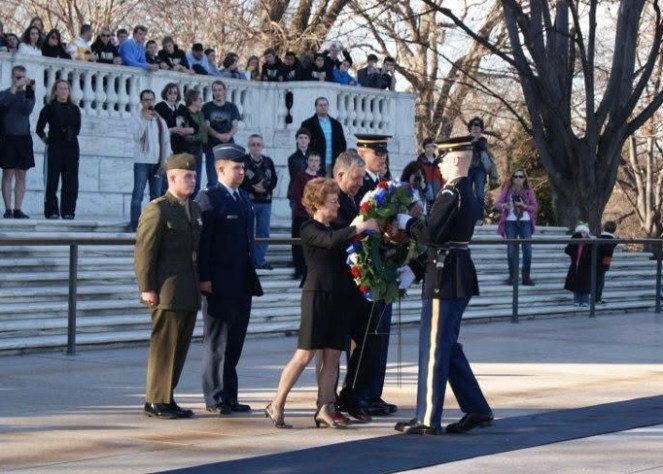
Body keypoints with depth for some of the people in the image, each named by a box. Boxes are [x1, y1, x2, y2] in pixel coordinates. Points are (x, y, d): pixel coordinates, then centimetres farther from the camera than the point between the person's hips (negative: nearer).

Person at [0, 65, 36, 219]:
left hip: (23, 138, 3)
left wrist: (29, 92, -17)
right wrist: (16, 86, -23)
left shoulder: (27, 94, 10)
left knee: (21, 175, 3)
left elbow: (27, 110, -7)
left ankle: (17, 209, 5)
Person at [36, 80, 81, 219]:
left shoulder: (74, 109, 10)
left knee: (71, 182, 1)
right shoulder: (49, 108, 1)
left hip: (71, 148, 3)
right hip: (55, 148, -3)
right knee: (52, 181, -4)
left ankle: (68, 212, 6)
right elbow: (39, 129, 4)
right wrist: (46, 140, 4)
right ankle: (51, 211, 1)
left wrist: (71, 134, 5)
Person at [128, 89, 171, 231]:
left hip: (157, 162, 4)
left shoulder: (160, 120, 11)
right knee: (138, 194, -7)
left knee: (156, 194, 5)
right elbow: (137, 135, -14)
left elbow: (166, 141, 10)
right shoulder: (136, 118, 1)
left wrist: (165, 160, 2)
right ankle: (135, 224, -8)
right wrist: (145, 120, -17)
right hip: (141, 162, -4)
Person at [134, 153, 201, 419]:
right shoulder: (157, 210, -8)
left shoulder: (194, 209, 17)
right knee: (164, 345, -4)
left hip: (189, 294, 8)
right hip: (167, 294, -8)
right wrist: (147, 288, -16)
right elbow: (144, 252, -12)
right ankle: (156, 401, 2)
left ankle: (166, 398, 17)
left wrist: (201, 283, 15)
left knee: (180, 346, 10)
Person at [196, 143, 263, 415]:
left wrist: (251, 277, 16)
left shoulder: (243, 198, 16)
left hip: (243, 283, 8)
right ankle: (215, 398, 4)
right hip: (220, 283, -8)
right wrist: (204, 278, -18)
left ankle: (229, 397, 15)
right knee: (217, 342, -1)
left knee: (234, 342, 10)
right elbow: (202, 241, -13)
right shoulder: (208, 198, -8)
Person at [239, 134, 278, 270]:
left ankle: (260, 260, 15)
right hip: (248, 201, -5)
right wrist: (253, 188, -17)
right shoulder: (243, 161, -5)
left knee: (264, 232, 7)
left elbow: (274, 179, 9)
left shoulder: (268, 162, 9)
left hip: (265, 201, 5)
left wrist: (266, 188, -10)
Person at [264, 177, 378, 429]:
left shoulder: (336, 228, 17)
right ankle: (276, 406, 1)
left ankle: (324, 410, 7)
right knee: (304, 355, -6)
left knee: (332, 356, 4)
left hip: (338, 297, 7)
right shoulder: (310, 229, -6)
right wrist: (359, 228, -22)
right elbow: (330, 241, -25)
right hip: (317, 294, -7)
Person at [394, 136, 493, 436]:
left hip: (445, 279, -10)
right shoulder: (467, 193, 15)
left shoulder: (451, 193, -16)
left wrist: (406, 222, -6)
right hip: (461, 276, 10)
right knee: (448, 346, 17)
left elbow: (431, 234, -22)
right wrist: (414, 223, 11)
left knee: (433, 347, -4)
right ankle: (476, 409, 20)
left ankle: (427, 419, 0)